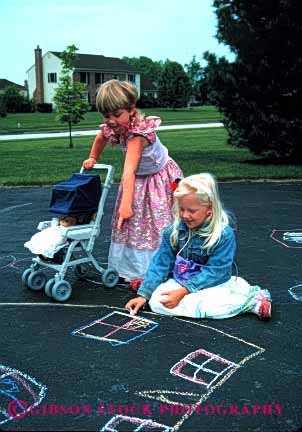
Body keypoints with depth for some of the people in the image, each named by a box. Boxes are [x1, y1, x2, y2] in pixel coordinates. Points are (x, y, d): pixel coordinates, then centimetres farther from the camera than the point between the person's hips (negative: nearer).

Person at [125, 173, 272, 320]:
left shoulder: (224, 234, -18)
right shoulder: (174, 230, -6)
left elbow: (213, 272, -19)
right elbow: (160, 263, -2)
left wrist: (183, 292, -26)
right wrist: (144, 294, -10)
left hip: (212, 284, -5)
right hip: (180, 282, 6)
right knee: (156, 301, -22)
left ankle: (253, 300, -13)